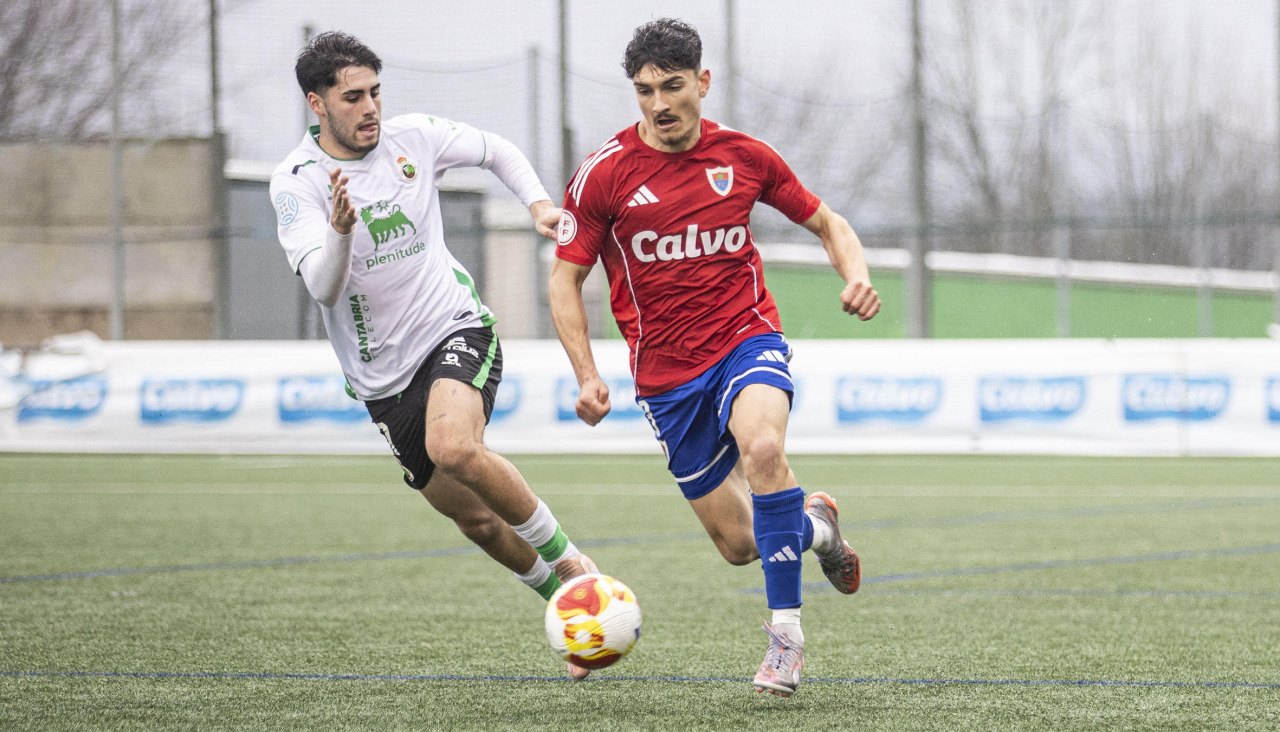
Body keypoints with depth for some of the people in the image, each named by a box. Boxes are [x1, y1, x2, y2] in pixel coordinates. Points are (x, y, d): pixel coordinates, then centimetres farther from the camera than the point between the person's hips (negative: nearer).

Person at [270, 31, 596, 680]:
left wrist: (538, 203, 1)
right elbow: (323, 288, -22)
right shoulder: (295, 183, -10)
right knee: (475, 520, 5)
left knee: (455, 449, -31)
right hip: (382, 377, 1)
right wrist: (341, 231, -41)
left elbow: (497, 151, 17)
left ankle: (567, 560, -14)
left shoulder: (412, 138, -2)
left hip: (454, 329, -1)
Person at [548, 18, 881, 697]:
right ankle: (815, 522, 38)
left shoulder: (744, 156, -1)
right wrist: (587, 375, -12)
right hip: (666, 373, 1)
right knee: (738, 544, 2)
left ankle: (785, 633, -27)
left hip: (748, 339, -1)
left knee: (761, 447, -35)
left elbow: (826, 222, 13)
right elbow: (565, 278, 0)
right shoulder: (604, 173, -6)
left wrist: (856, 275, -9)